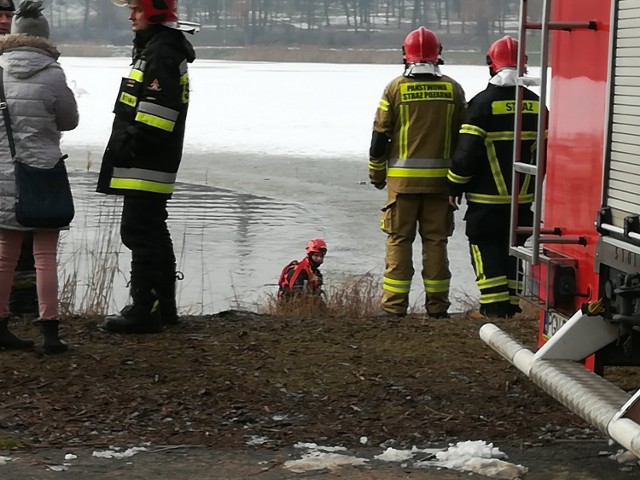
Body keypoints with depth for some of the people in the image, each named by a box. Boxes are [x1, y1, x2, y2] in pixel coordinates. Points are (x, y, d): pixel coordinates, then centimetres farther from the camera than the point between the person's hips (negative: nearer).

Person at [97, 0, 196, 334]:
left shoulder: (161, 53, -16)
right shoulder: (153, 48, 18)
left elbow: (157, 111, -25)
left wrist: (129, 147, -20)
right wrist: (126, 148, 21)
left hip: (145, 167, -11)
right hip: (152, 165, 11)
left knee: (140, 234, -9)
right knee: (153, 234, 17)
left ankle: (145, 312, -8)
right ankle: (163, 306, 25)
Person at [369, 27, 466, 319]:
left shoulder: (396, 88, -4)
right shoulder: (452, 90, 4)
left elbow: (380, 134, -1)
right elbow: (462, 137, 9)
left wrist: (376, 174, 11)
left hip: (403, 178, -2)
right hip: (440, 178, 2)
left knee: (399, 240, 3)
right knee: (435, 240, 8)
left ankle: (394, 305, 1)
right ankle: (437, 305, 9)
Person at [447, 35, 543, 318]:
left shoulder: (484, 103, -13)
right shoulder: (535, 104, 5)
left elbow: (467, 151, -14)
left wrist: (454, 187, -4)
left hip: (487, 199, -5)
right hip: (523, 197, 5)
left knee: (486, 250, 2)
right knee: (511, 248, 15)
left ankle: (494, 307, -4)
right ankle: (512, 305, 17)